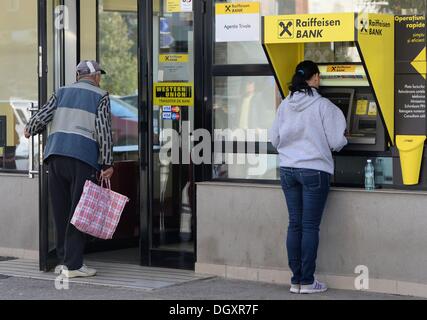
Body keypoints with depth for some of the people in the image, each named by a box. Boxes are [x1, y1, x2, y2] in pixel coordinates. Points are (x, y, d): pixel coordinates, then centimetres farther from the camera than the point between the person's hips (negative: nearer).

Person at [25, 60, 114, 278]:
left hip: (55, 154, 5)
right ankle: (73, 264, -6)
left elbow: (41, 117, 8)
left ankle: (64, 259, 16)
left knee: (60, 210, 10)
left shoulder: (61, 92, 18)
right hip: (83, 157, -4)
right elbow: (103, 131, -3)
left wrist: (29, 130, 29)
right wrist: (107, 163, -3)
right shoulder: (100, 97, 7)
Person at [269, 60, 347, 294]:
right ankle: (307, 281, 2)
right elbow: (336, 142, -8)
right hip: (314, 170, -4)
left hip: (288, 169, 5)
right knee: (310, 226, 0)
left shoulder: (285, 106, 2)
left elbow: (274, 139, 8)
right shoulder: (323, 106, -11)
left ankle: (296, 280, 12)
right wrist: (342, 141, 15)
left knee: (295, 224, 9)